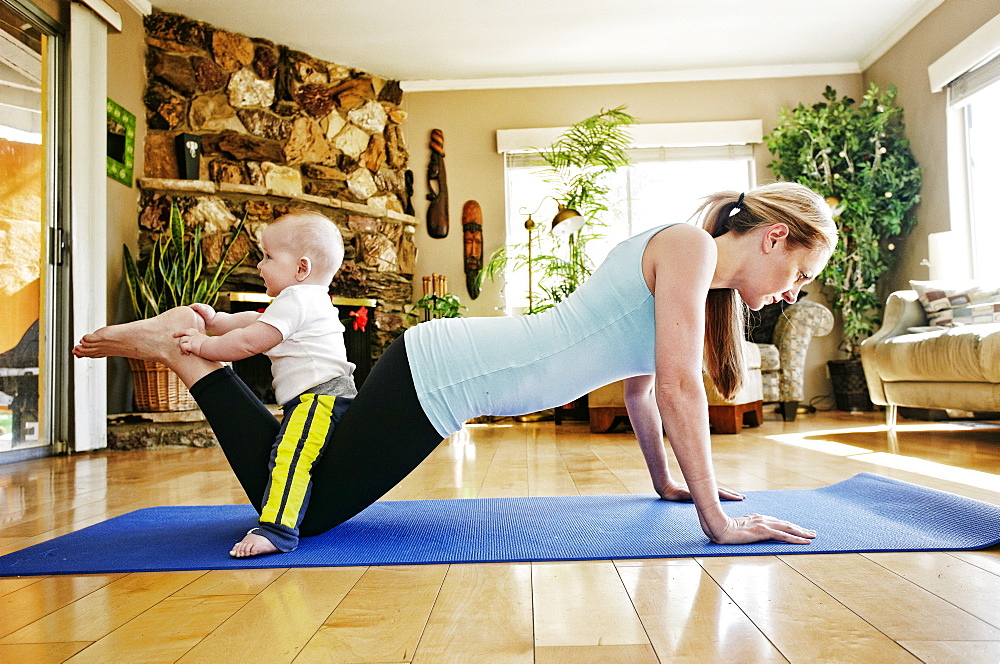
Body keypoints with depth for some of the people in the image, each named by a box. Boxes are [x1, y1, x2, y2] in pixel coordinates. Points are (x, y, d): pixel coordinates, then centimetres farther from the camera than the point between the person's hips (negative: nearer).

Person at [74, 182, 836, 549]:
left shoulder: (678, 262, 16)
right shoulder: (688, 244, -12)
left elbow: (639, 382, 22)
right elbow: (678, 385, -19)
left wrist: (666, 482, 26)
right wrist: (718, 520, -12)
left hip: (447, 370, 9)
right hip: (439, 374, -9)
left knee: (312, 491, 18)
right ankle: (179, 347, 8)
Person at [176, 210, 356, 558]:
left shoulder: (295, 300, -10)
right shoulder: (311, 300, 24)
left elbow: (247, 342, -13)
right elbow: (253, 320, 30)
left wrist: (203, 345, -1)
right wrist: (215, 320, 21)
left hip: (320, 396, -12)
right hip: (322, 399, 12)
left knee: (290, 454, -24)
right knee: (299, 456, 20)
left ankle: (277, 530, -33)